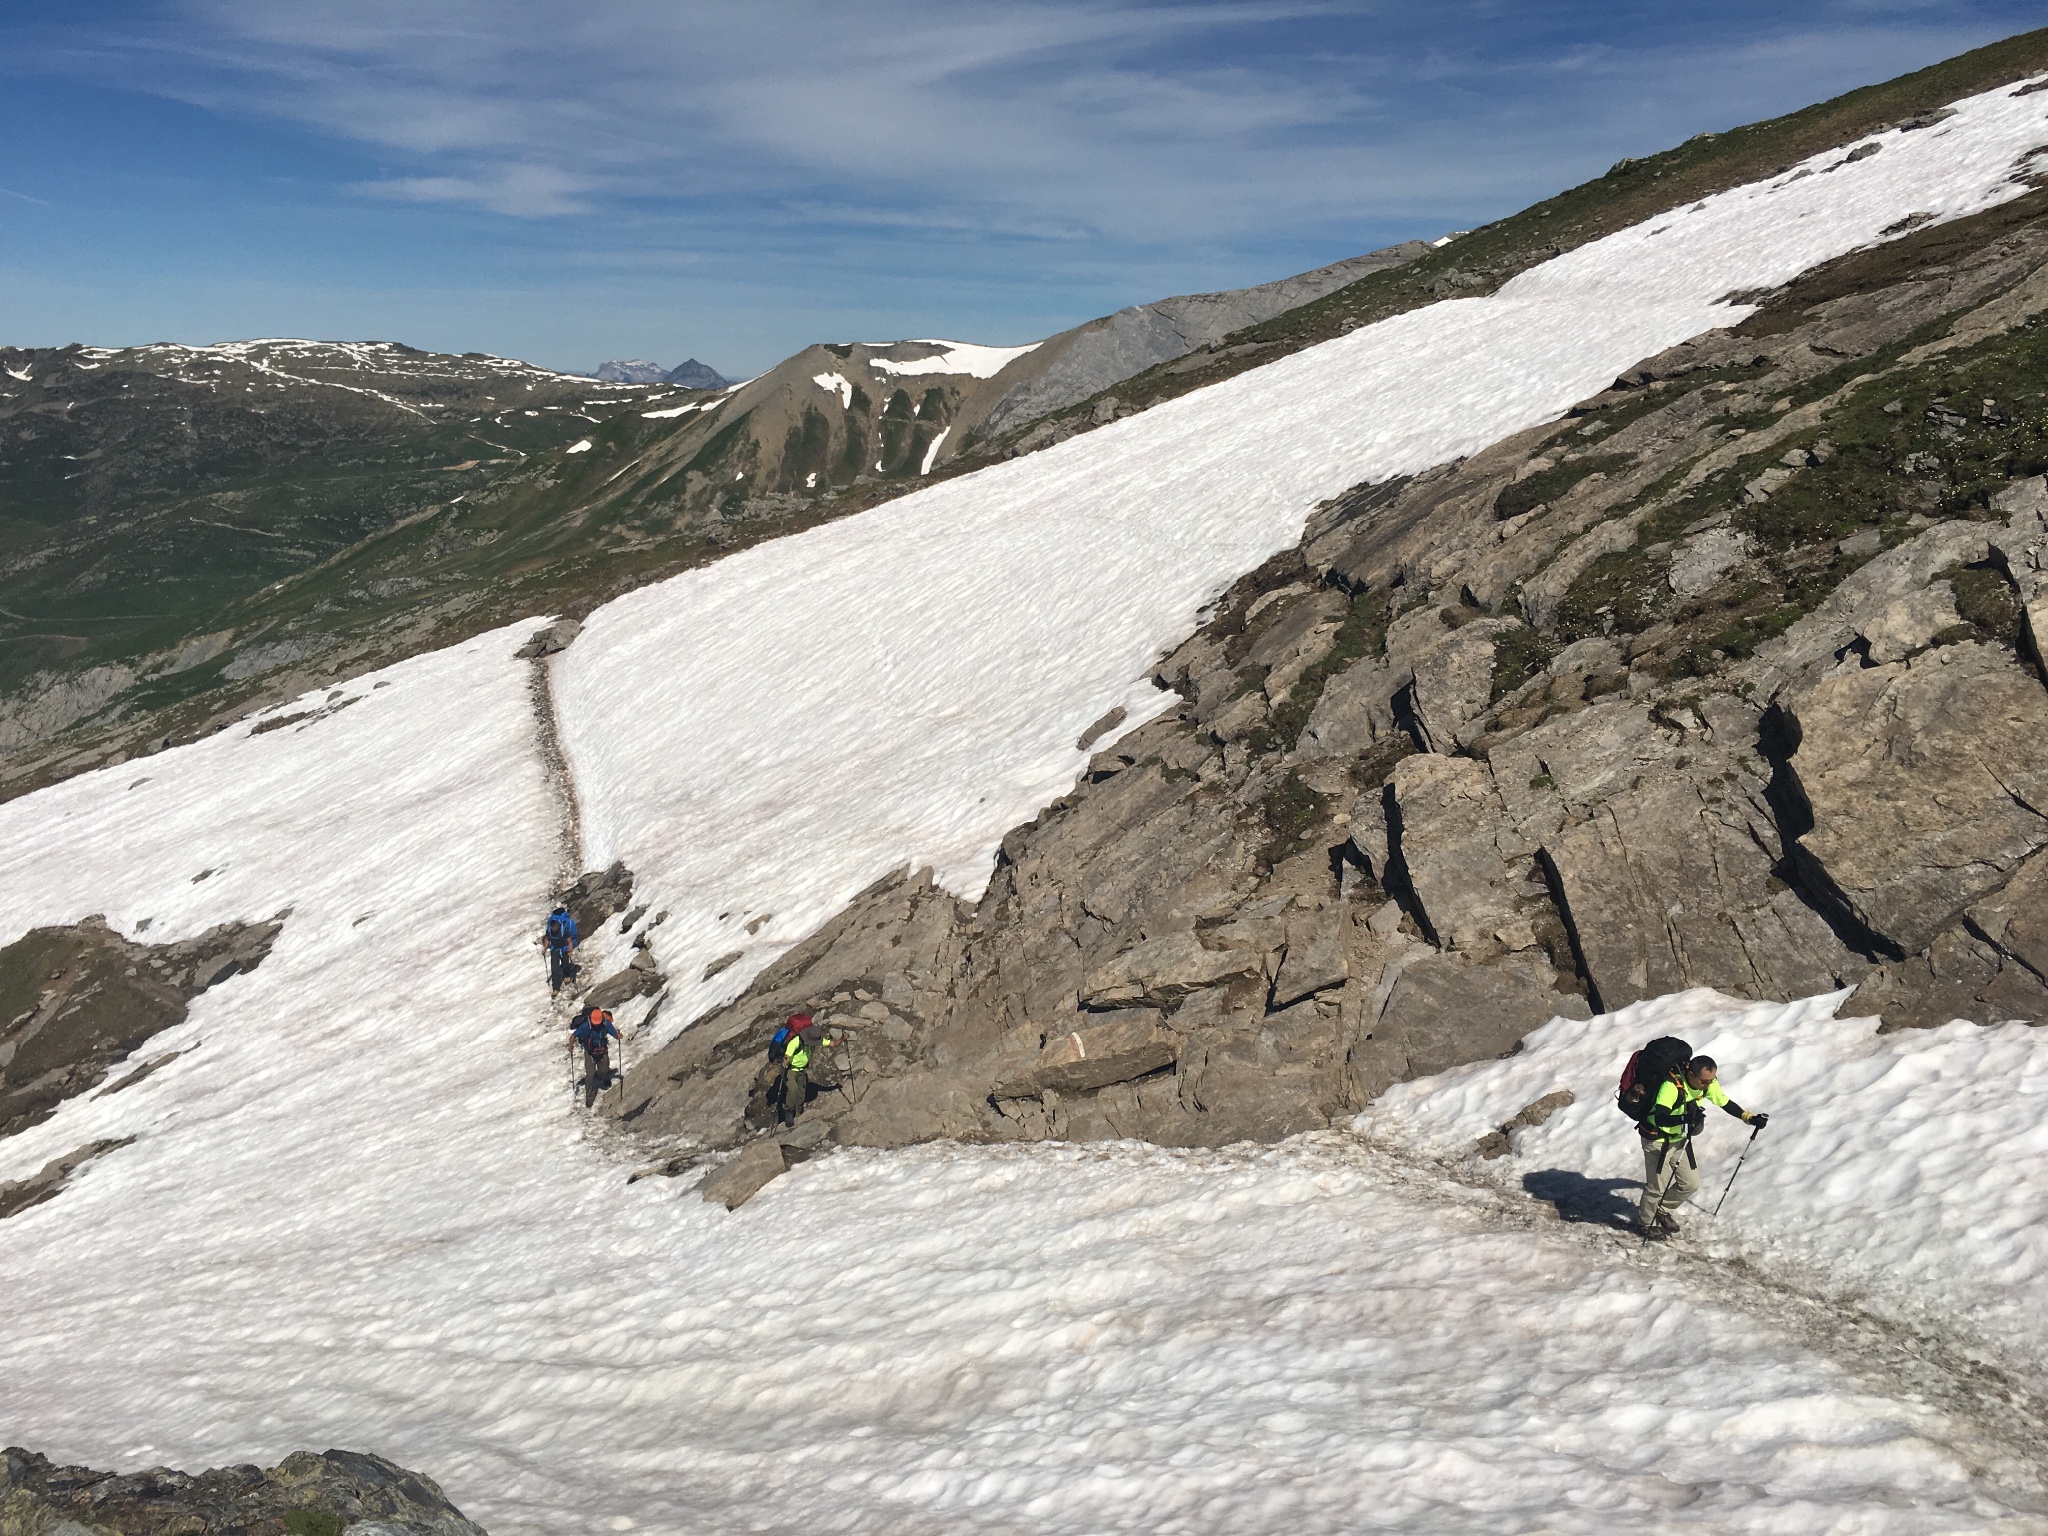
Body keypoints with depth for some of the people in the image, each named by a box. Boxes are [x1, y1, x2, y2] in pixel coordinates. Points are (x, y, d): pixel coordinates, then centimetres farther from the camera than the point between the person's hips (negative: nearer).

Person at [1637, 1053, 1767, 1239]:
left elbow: (1725, 1103, 5)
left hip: (1680, 1139, 7)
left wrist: (1750, 1118, -4)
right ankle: (1645, 1223, 27)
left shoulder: (1708, 1082, -13)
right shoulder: (1671, 1086, -35)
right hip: (1657, 1141, -7)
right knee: (1658, 1187, 1)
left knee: (1690, 1184, 11)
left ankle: (1662, 1210, 37)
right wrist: (1686, 1118, -56)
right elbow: (1659, 1119, -43)